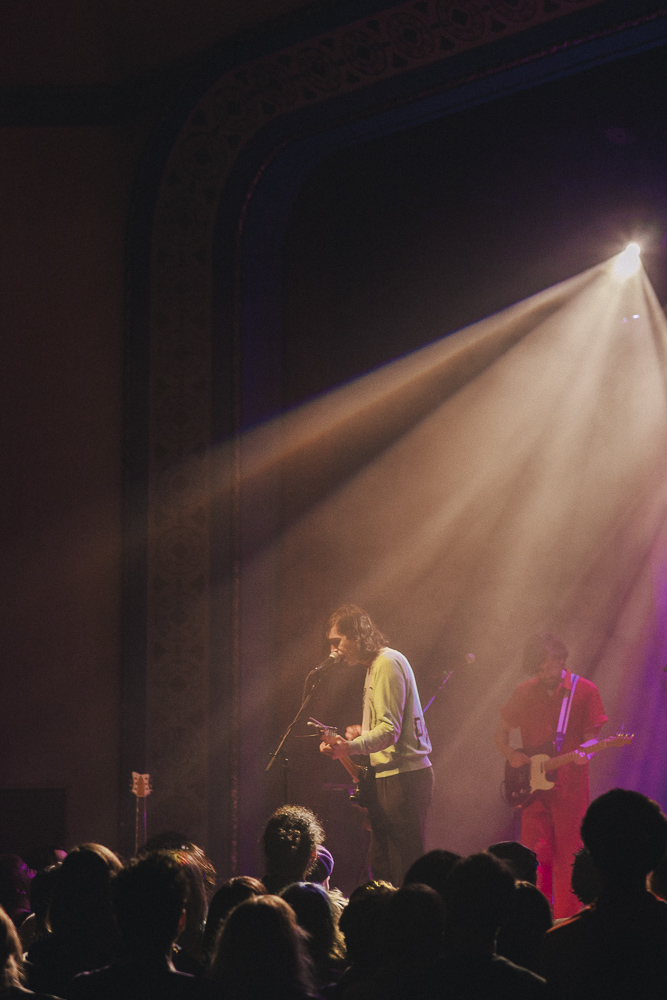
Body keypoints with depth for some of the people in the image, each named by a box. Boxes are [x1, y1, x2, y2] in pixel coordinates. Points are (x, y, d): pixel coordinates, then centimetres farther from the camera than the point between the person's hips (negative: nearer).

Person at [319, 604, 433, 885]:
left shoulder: (387, 662, -12)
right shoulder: (375, 665, 20)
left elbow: (390, 731, -22)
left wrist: (351, 748, -35)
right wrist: (363, 732, 23)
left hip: (402, 778, -10)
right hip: (392, 777, 10)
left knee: (405, 875, -13)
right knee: (382, 872, 7)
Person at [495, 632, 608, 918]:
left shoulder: (584, 691, 1)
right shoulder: (525, 693, 9)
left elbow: (591, 735, 0)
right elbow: (500, 733, 18)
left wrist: (584, 753, -22)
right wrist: (511, 755, -2)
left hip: (570, 785, -2)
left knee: (568, 856, -1)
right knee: (536, 855, -4)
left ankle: (566, 920, 6)